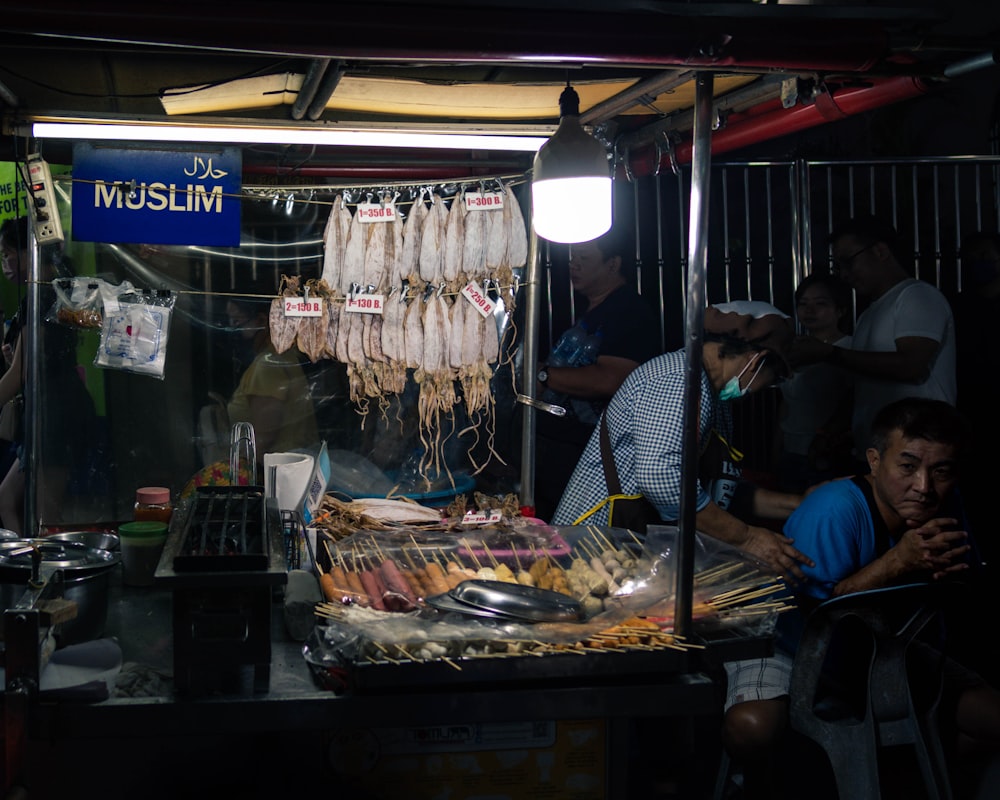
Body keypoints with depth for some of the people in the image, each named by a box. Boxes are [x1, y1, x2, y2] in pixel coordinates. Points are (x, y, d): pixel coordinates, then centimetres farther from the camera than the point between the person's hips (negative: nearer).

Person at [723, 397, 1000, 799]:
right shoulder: (835, 510, -31)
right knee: (750, 727, -36)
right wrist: (898, 561, -41)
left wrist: (948, 573, -28)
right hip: (786, 643, -6)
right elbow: (812, 613, -35)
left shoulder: (945, 508, -11)